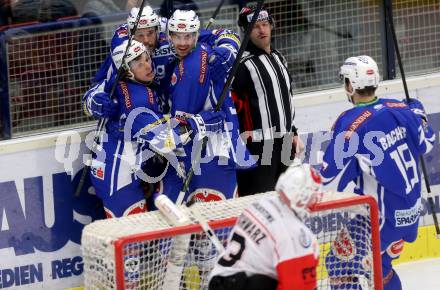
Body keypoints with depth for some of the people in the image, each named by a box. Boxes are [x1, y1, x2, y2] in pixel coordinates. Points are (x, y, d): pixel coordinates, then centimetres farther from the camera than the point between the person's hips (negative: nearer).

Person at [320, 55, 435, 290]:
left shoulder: (350, 123, -19)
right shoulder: (400, 109, -2)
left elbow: (332, 180, -16)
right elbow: (425, 144, 16)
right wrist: (418, 112, 34)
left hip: (380, 216, -7)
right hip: (411, 210, 7)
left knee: (340, 265, 3)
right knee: (377, 262, 26)